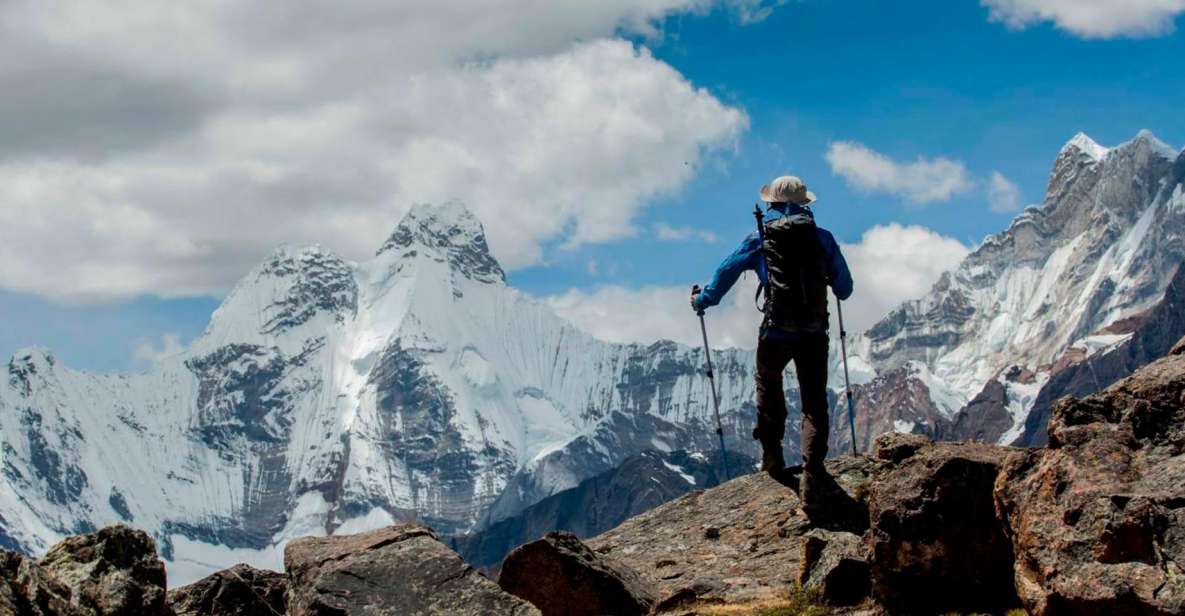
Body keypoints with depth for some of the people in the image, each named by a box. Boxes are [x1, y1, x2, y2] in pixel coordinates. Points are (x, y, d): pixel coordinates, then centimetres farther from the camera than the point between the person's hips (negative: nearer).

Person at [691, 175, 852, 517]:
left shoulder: (759, 240, 3)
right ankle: (812, 473, -11)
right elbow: (844, 288, 14)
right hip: (815, 333, 0)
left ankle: (772, 455, 28)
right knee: (814, 405, 4)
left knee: (769, 387, 28)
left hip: (776, 332, 0)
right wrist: (832, 288, 38)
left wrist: (701, 300, 27)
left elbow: (725, 274, 10)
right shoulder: (823, 238, 6)